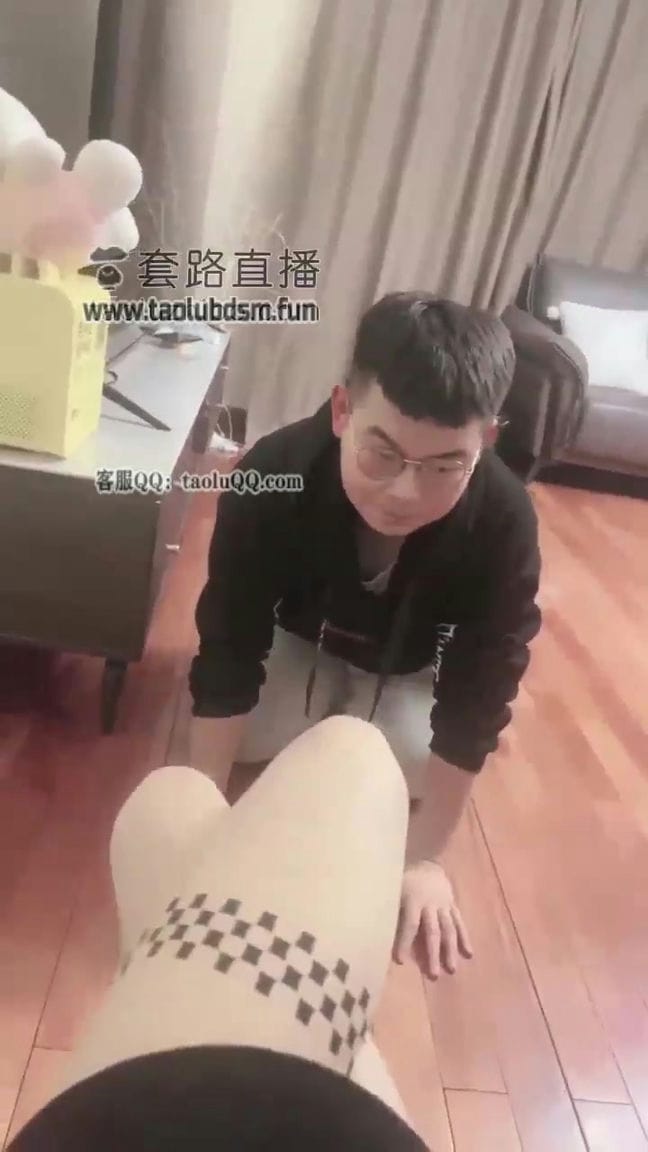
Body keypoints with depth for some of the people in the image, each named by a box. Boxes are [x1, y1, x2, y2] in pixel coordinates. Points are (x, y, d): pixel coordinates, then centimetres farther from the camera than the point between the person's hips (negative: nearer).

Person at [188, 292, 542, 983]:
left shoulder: (504, 524, -37)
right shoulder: (272, 476, -38)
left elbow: (475, 703, -29)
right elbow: (227, 652, -32)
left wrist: (424, 857, -27)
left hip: (409, 665, 1)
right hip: (299, 633, 0)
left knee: (413, 764, -15)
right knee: (247, 738, -16)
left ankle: (361, 709, 18)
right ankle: (326, 703, 17)